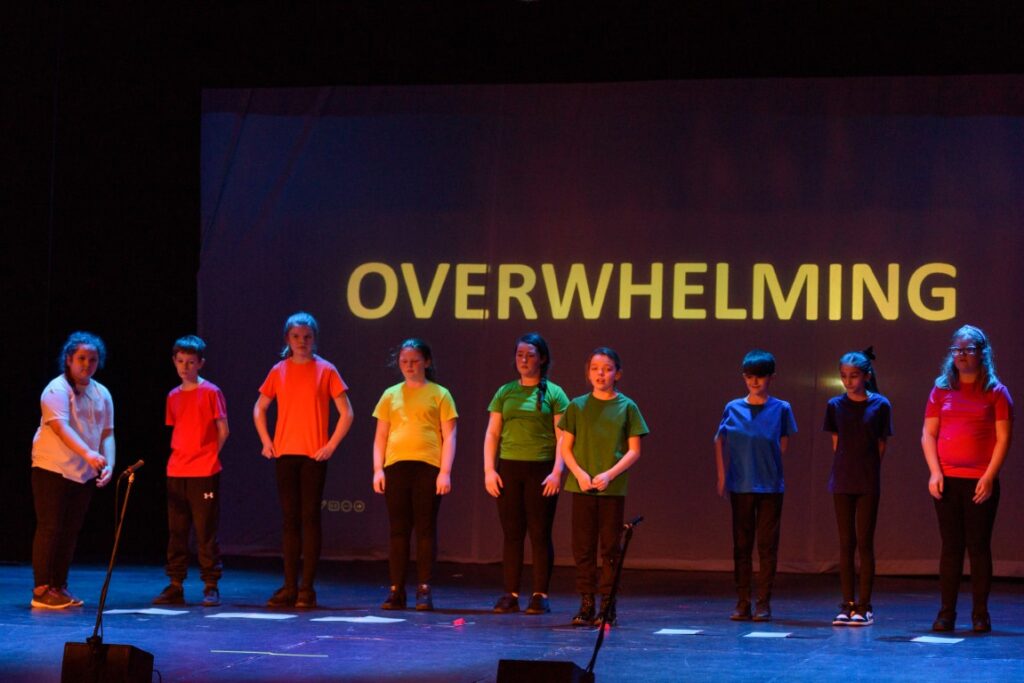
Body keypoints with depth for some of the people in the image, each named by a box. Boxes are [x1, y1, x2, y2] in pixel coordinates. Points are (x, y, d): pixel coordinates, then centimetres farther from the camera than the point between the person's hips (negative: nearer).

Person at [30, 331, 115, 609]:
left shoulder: (102, 394, 9)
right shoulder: (58, 389, -13)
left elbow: (107, 433, 8)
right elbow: (61, 428, -27)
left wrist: (109, 464, -9)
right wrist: (88, 454, -40)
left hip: (84, 473, 7)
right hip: (52, 469, -6)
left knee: (71, 531, 9)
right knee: (50, 528, -7)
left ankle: (59, 586, 17)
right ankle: (41, 590, -5)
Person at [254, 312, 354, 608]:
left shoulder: (325, 371, -1)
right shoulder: (279, 372, 8)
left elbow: (346, 413, 0)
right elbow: (259, 408, 18)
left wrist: (331, 445, -9)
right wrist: (266, 441, 6)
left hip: (314, 455, -3)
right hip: (284, 453, 3)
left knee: (310, 517, -3)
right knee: (289, 518, 5)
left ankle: (307, 588, -1)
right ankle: (290, 587, 8)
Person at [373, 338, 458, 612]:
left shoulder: (439, 394, 6)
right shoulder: (391, 395, 14)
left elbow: (449, 437, 2)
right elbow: (380, 436, 14)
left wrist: (445, 472, -7)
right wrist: (378, 469, 3)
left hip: (428, 467, -3)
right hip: (395, 466, 3)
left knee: (425, 529, -1)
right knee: (398, 529, 3)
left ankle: (424, 590, 0)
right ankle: (396, 590, 5)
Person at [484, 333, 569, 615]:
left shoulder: (554, 393, 2)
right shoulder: (505, 393, 11)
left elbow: (562, 438, -2)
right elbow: (492, 434, 10)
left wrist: (557, 472, -11)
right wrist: (489, 469, 1)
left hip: (541, 470, -3)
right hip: (508, 468, 3)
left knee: (540, 534, -1)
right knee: (512, 534, 4)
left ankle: (540, 595, 3)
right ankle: (510, 595, 7)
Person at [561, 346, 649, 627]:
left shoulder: (626, 407, 3)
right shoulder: (577, 406, 6)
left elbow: (634, 451, 1)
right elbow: (566, 448, 7)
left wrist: (609, 475, -12)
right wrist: (580, 473, -11)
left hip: (613, 488, -1)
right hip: (582, 487, 1)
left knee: (610, 548, 1)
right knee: (583, 547, 1)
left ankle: (607, 605, 6)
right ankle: (586, 604, 7)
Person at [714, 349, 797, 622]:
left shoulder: (781, 409, 0)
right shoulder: (733, 408, 2)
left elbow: (783, 444, 8)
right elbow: (719, 441, 13)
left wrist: (770, 469, 2)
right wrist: (721, 475, 8)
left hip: (771, 487, -1)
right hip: (740, 486, 1)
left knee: (767, 546, 0)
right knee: (741, 546, 5)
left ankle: (764, 603, 5)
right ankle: (742, 603, 9)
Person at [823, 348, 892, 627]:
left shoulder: (879, 405, -2)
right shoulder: (835, 405, 4)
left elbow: (881, 445, 1)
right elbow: (836, 443, 9)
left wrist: (868, 471, -1)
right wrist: (845, 469, 3)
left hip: (868, 483, -2)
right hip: (842, 481, 2)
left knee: (864, 543, -1)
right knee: (846, 543, 4)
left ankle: (864, 606, 2)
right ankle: (847, 605, 8)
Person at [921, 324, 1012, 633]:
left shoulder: (996, 392, 3)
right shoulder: (941, 390, 10)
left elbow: (1003, 439, -3)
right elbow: (928, 434, 7)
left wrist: (989, 477, -12)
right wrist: (934, 472, -5)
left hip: (980, 482, -2)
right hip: (947, 480, 2)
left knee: (979, 546, -1)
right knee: (951, 547, 3)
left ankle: (980, 614, 3)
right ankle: (946, 613, 4)